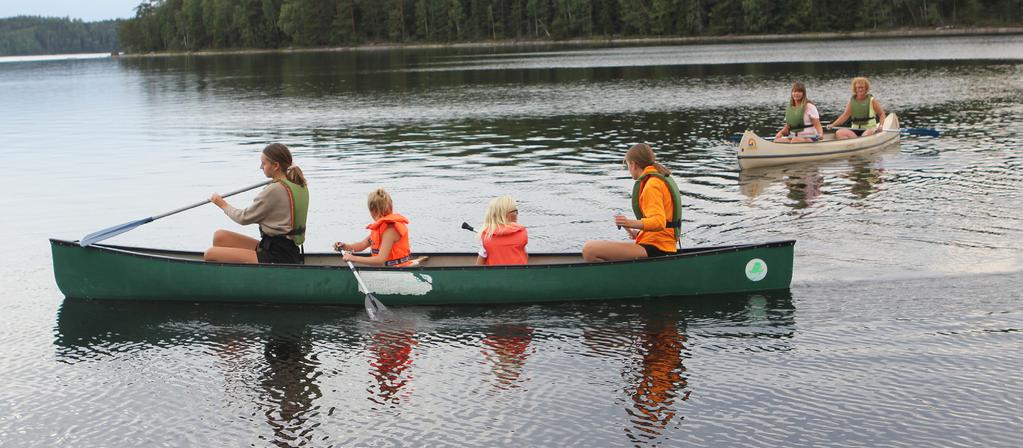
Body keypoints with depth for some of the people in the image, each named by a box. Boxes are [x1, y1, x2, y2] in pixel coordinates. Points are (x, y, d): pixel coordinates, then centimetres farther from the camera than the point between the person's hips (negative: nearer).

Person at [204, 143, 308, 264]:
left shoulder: (274, 190, -18)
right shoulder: (301, 186, 7)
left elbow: (244, 218, -7)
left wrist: (223, 204, 9)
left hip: (275, 257, -10)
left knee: (210, 254, -10)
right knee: (220, 236, 15)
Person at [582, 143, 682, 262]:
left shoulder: (652, 185, -14)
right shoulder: (663, 179, 18)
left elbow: (658, 222, -26)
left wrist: (631, 223, -37)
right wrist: (640, 233, 26)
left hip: (654, 250, -11)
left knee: (589, 249, -21)